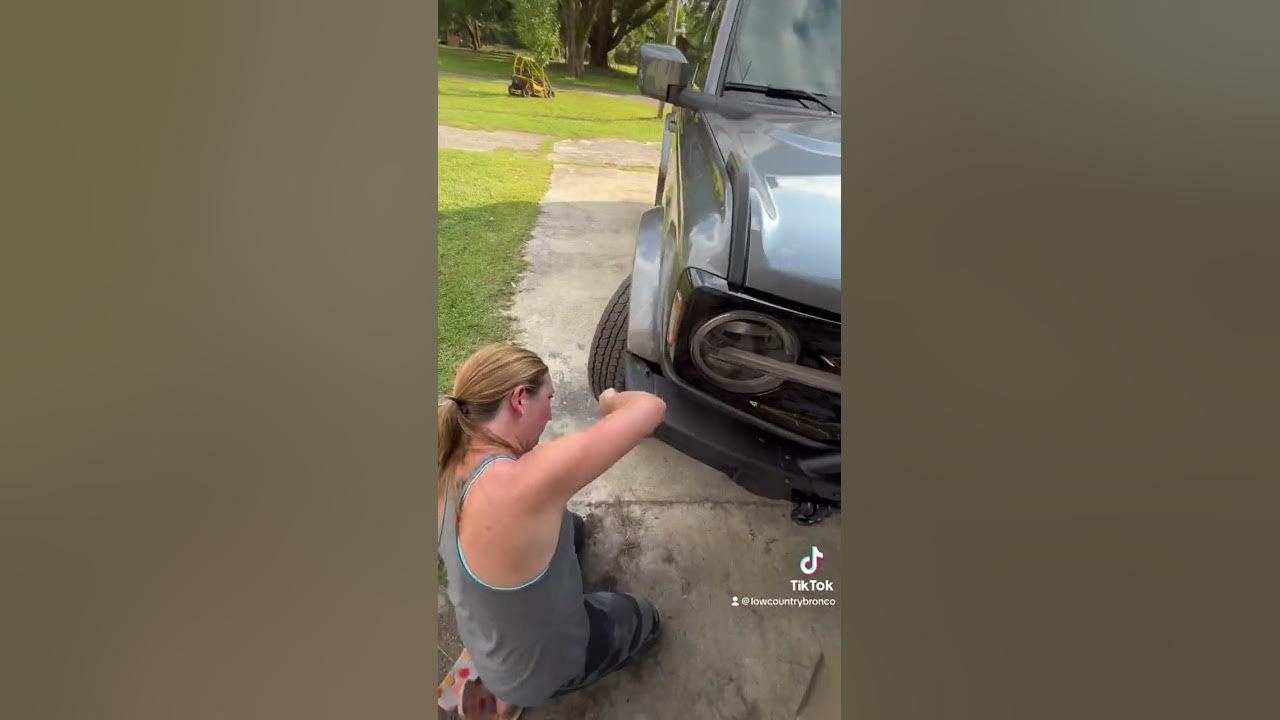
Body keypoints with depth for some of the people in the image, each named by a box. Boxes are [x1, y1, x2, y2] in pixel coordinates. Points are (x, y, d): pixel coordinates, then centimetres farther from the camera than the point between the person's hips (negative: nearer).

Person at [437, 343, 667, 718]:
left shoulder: (450, 465, -19)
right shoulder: (523, 483, -43)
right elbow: (649, 407, -37)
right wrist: (611, 401, -18)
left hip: (479, 631, 6)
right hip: (535, 661, -5)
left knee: (571, 526, 28)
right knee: (644, 617, 24)